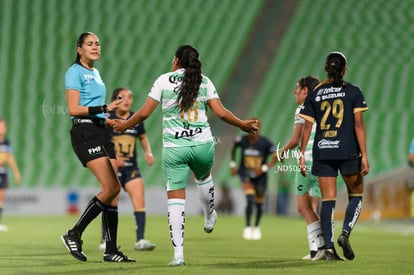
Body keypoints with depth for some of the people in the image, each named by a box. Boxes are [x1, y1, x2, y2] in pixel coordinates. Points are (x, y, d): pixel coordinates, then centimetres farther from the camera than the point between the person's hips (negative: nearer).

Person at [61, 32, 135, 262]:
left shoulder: (96, 73, 20)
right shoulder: (75, 72, -6)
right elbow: (73, 108, -16)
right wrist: (104, 108, -21)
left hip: (102, 132, 9)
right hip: (85, 133, -8)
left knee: (114, 190, 1)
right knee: (111, 187, -18)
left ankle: (111, 250, 3)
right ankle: (74, 234, -7)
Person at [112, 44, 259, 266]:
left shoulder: (164, 80, 1)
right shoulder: (204, 82, 6)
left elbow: (144, 113, -1)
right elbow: (221, 112, 0)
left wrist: (125, 125, 16)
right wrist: (242, 124, 15)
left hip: (173, 148, -2)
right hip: (202, 144, 2)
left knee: (175, 197, -1)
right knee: (203, 177, 34)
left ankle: (178, 253, -8)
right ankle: (209, 220, 51)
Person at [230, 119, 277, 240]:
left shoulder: (265, 143, -16)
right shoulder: (241, 140, -9)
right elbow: (233, 149, 13)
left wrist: (264, 168, -21)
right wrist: (232, 165, 10)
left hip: (260, 176, 0)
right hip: (246, 175, 0)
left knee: (259, 204, 10)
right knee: (250, 199, -23)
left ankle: (256, 226, 36)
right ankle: (247, 227, -13)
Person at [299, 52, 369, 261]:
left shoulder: (315, 93, 7)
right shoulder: (353, 92, 0)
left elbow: (307, 127, 4)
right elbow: (359, 125, -6)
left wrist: (302, 154, 9)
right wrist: (364, 156, -6)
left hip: (322, 151, 2)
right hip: (347, 151, -2)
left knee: (327, 200, 3)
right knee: (356, 195, 13)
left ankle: (328, 248, -3)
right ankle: (345, 233, -8)